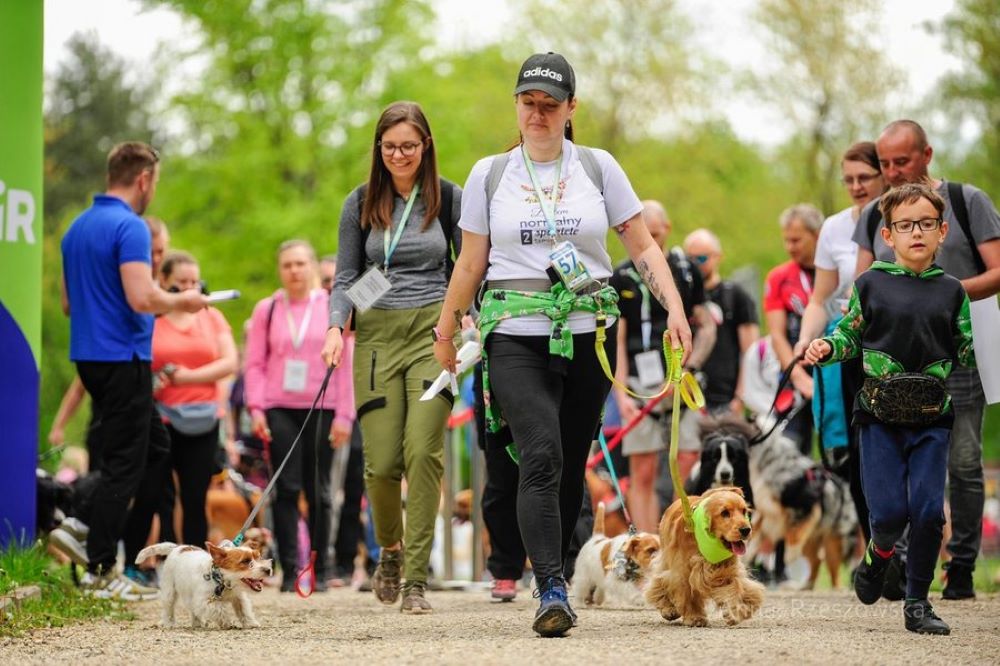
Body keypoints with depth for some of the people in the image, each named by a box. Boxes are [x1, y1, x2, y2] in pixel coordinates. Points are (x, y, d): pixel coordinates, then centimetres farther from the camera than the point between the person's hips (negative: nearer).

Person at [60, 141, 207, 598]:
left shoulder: (77, 228, 13)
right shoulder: (130, 227, -15)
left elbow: (68, 304, 19)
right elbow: (142, 298, -25)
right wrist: (182, 303, -6)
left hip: (89, 355, 9)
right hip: (123, 358, -9)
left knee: (154, 447, 18)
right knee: (124, 463, -3)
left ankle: (92, 529, 13)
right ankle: (99, 571, -2)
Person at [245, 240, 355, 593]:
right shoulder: (266, 309, 7)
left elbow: (345, 364, 4)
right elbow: (255, 363, 6)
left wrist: (344, 415, -2)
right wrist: (256, 408, -5)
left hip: (321, 410, 0)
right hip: (279, 410, 0)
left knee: (318, 491, 5)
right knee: (286, 489, -6)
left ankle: (320, 570, 11)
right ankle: (289, 570, -5)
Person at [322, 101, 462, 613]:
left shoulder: (449, 199, 5)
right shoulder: (361, 204, 8)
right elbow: (346, 278, 10)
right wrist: (335, 327, -7)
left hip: (433, 329, -1)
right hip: (378, 335, 1)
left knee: (423, 451, -15)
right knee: (381, 460, -4)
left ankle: (416, 579, -9)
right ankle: (389, 548, 26)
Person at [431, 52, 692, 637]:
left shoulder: (598, 168, 8)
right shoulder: (489, 175, 8)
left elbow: (643, 246, 9)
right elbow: (470, 264, 14)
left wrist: (675, 307, -4)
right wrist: (445, 333, 17)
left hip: (588, 336, 2)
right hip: (515, 336, -2)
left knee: (571, 464, 3)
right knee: (541, 456, -19)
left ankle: (553, 578, 17)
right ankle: (552, 592, -26)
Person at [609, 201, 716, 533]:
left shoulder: (686, 270, 11)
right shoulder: (621, 278, 4)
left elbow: (707, 327, 13)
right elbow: (615, 341, 0)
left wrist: (691, 366, -4)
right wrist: (621, 394, -10)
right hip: (642, 387, -2)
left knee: (690, 466, -5)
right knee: (643, 474, -3)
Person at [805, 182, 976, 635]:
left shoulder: (951, 291, 8)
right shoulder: (871, 284, 3)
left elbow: (969, 355, 14)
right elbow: (849, 337, 9)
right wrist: (827, 349, -9)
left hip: (932, 417, 1)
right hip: (880, 415, -1)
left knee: (928, 510, -4)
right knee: (889, 511, -7)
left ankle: (917, 602, 10)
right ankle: (879, 555, 28)